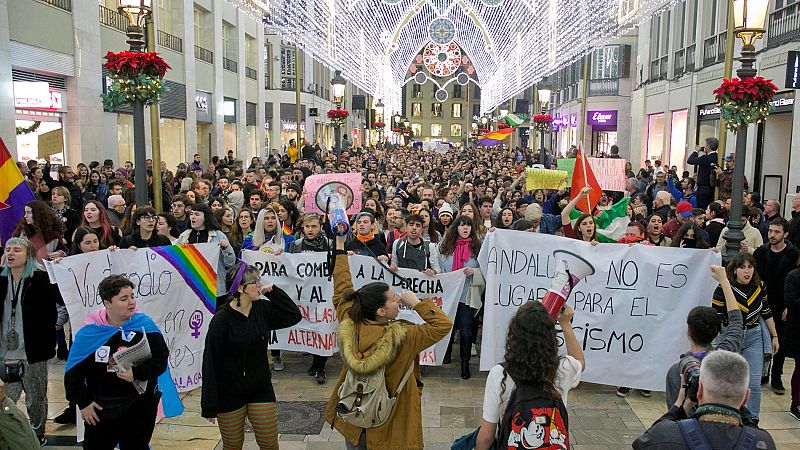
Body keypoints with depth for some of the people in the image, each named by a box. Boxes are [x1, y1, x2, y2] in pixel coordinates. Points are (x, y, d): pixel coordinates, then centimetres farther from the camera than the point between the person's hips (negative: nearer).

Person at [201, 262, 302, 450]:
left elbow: (294, 316, -1)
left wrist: (273, 292, -11)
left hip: (261, 390, 4)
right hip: (230, 393, -4)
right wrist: (209, 405, -13)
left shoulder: (262, 309, -3)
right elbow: (211, 363, -15)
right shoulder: (222, 320, -18)